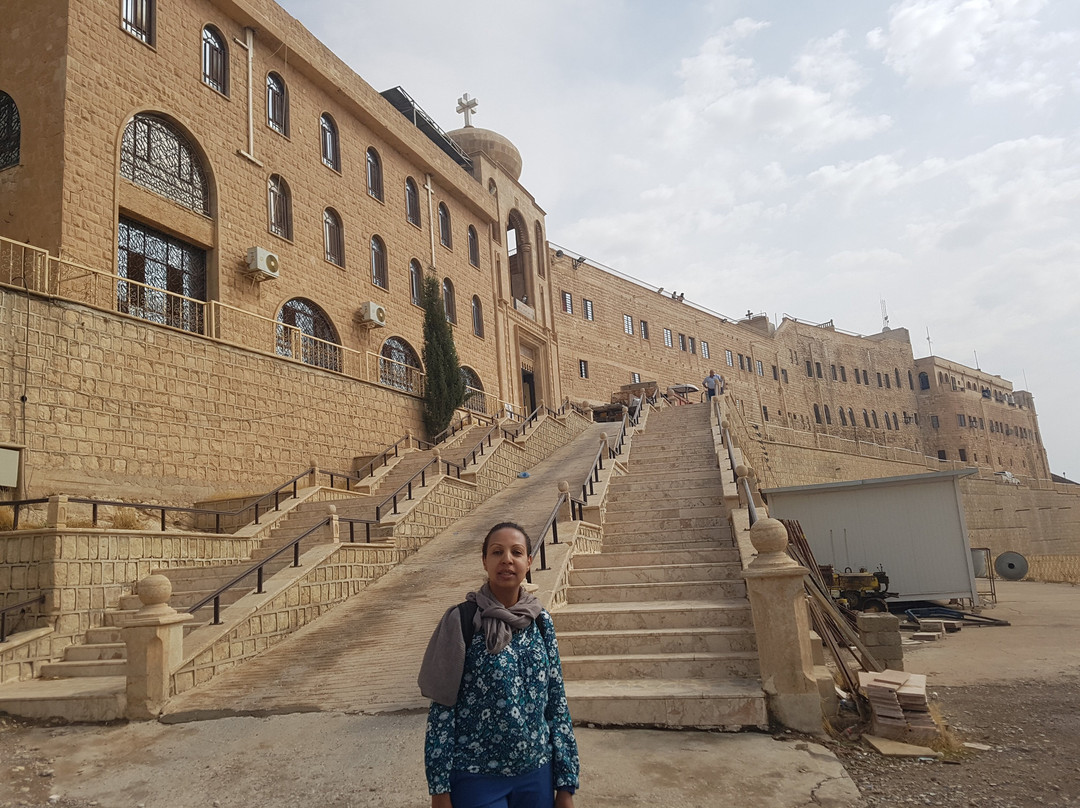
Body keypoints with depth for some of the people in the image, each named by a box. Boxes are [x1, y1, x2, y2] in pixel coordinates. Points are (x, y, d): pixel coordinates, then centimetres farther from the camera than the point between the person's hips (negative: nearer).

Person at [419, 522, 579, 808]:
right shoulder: (462, 620, -12)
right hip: (476, 778, -4)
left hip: (537, 774, 4)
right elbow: (442, 706, -9)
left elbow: (557, 703, 3)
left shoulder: (541, 621, -1)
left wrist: (566, 785, 3)